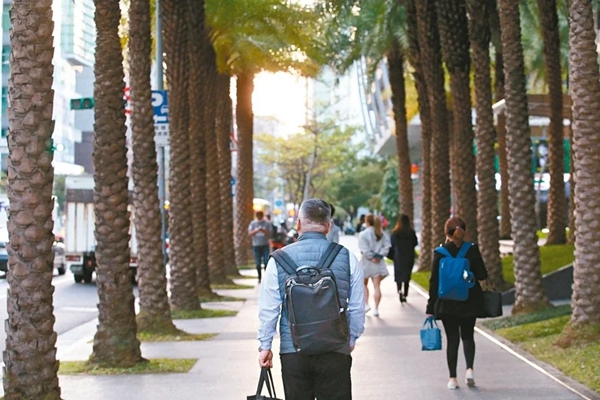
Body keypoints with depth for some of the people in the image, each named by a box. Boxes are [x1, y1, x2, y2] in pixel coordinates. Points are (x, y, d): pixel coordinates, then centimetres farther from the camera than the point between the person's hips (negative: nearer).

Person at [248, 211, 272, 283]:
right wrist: (256, 230, -18)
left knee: (266, 261, -12)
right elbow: (250, 233, -1)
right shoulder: (253, 223, 8)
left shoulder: (267, 223, 5)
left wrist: (264, 231, -16)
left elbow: (270, 233, 1)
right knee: (258, 263, 4)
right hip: (256, 245, 1)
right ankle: (259, 277, 15)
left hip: (265, 245, -1)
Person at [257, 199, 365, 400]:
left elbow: (268, 308, 0)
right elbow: (357, 308, 3)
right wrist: (352, 338, 19)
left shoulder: (279, 260, -3)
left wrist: (265, 345, 11)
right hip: (335, 351, 0)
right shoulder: (346, 257, -2)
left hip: (292, 351, 0)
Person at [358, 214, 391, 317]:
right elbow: (386, 246, -5)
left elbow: (364, 249, -17)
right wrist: (379, 255, -8)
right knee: (377, 286, 3)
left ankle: (366, 304, 6)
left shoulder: (363, 234, -10)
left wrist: (371, 257, -9)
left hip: (366, 261, -3)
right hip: (379, 262, 3)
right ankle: (376, 308, -1)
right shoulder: (382, 234, 3)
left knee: (364, 284, 17)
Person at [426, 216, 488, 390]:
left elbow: (434, 281, -5)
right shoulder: (472, 250, -7)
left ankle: (453, 378, 6)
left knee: (452, 339, 7)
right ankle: (469, 368, -6)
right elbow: (482, 275, -5)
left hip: (447, 303, -1)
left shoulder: (440, 252, -8)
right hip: (469, 302, 1)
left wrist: (431, 307, 0)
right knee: (467, 336, 15)